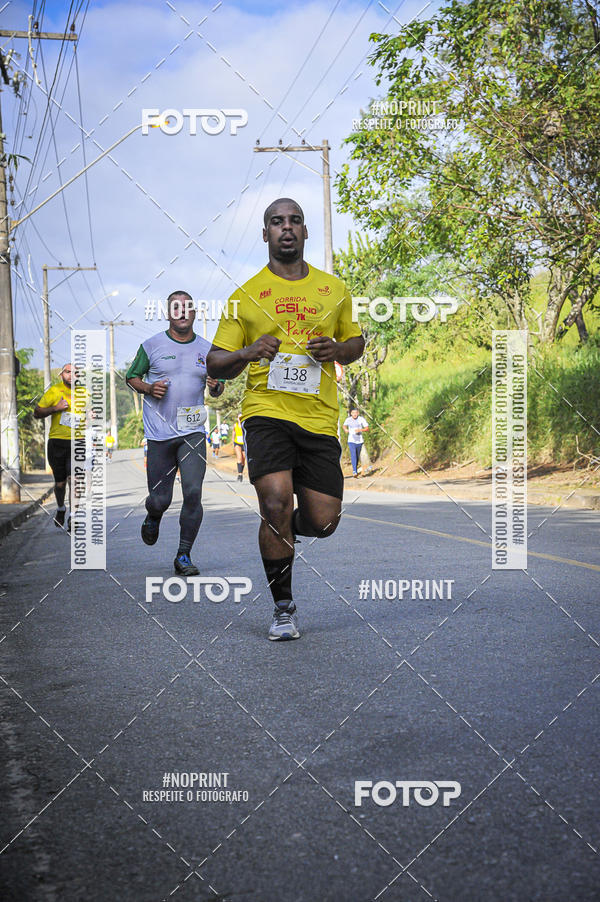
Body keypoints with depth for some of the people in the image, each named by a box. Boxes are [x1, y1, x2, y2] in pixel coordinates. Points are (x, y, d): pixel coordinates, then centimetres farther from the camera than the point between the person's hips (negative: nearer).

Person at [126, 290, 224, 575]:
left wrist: (216, 386, -6)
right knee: (160, 499, 2)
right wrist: (148, 388, -9)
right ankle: (152, 519, 40)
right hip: (159, 434, -1)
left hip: (193, 432, 1)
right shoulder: (151, 346, 3)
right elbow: (132, 377, 11)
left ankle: (184, 556, 0)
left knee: (193, 492, -12)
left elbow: (217, 390, 18)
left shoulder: (207, 349, 9)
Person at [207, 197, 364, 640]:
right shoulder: (245, 296, 5)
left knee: (323, 522, -2)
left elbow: (356, 341, 25)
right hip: (267, 410, -2)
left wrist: (338, 349, 1)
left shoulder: (334, 289, 13)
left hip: (320, 418, 3)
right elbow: (216, 363, 6)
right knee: (277, 501, -20)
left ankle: (280, 529, 36)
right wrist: (247, 352, -15)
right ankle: (284, 608, 0)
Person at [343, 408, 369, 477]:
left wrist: (360, 430, -21)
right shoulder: (348, 419, 1)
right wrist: (345, 430, -2)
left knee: (357, 456, 13)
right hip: (351, 441, -1)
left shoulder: (361, 419, -4)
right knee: (353, 456, -17)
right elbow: (344, 426, 21)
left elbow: (367, 429, -4)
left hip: (359, 441, 1)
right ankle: (355, 472, -26)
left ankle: (356, 468, 39)